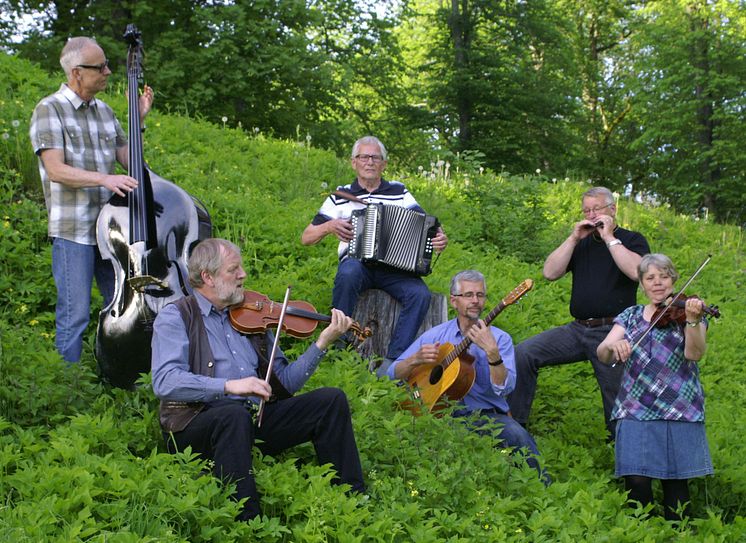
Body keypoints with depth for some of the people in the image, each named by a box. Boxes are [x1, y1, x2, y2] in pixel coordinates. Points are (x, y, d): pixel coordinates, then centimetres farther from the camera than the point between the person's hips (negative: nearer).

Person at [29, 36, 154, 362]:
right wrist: (104, 179, -28)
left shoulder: (104, 111, 13)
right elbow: (56, 170, -17)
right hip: (72, 230, -7)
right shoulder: (50, 110, -7)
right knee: (74, 314, -5)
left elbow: (129, 161, 14)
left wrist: (138, 119, 5)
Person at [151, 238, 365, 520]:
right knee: (235, 413, -38)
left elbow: (284, 382, 16)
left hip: (257, 418, 6)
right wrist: (229, 386, -27)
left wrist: (322, 343, 5)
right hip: (199, 424, -6)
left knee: (332, 399, -7)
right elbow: (164, 381, -16)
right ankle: (246, 521, -35)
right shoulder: (175, 317, 2)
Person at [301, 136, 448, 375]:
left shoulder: (399, 192, 15)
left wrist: (439, 237, -13)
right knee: (349, 273, -38)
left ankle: (391, 362, -24)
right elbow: (306, 238, 12)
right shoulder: (340, 196, 13)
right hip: (356, 263, -1)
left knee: (420, 294, -28)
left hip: (394, 266, 1)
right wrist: (329, 226, -8)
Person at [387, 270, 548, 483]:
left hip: (487, 415, 0)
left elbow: (504, 388, -9)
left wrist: (492, 351, -23)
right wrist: (416, 359, -10)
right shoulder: (435, 335, 11)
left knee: (518, 436, -32)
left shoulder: (500, 338, 6)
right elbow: (394, 373, 11)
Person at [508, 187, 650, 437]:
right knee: (523, 353, -10)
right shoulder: (581, 244, 17)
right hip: (578, 329, 5)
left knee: (618, 405, -5)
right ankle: (514, 425, -5)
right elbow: (550, 273, 4)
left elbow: (637, 271, -19)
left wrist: (609, 238, -11)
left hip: (612, 333, -4)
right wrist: (573, 238, -2)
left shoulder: (632, 240, 4)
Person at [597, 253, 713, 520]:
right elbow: (602, 355, 3)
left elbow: (694, 354, -10)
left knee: (675, 482, -5)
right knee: (636, 481, -11)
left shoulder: (688, 311, 6)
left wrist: (691, 320, -27)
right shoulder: (631, 316, 14)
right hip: (636, 409, 2)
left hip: (679, 410, -1)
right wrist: (612, 346, -20)